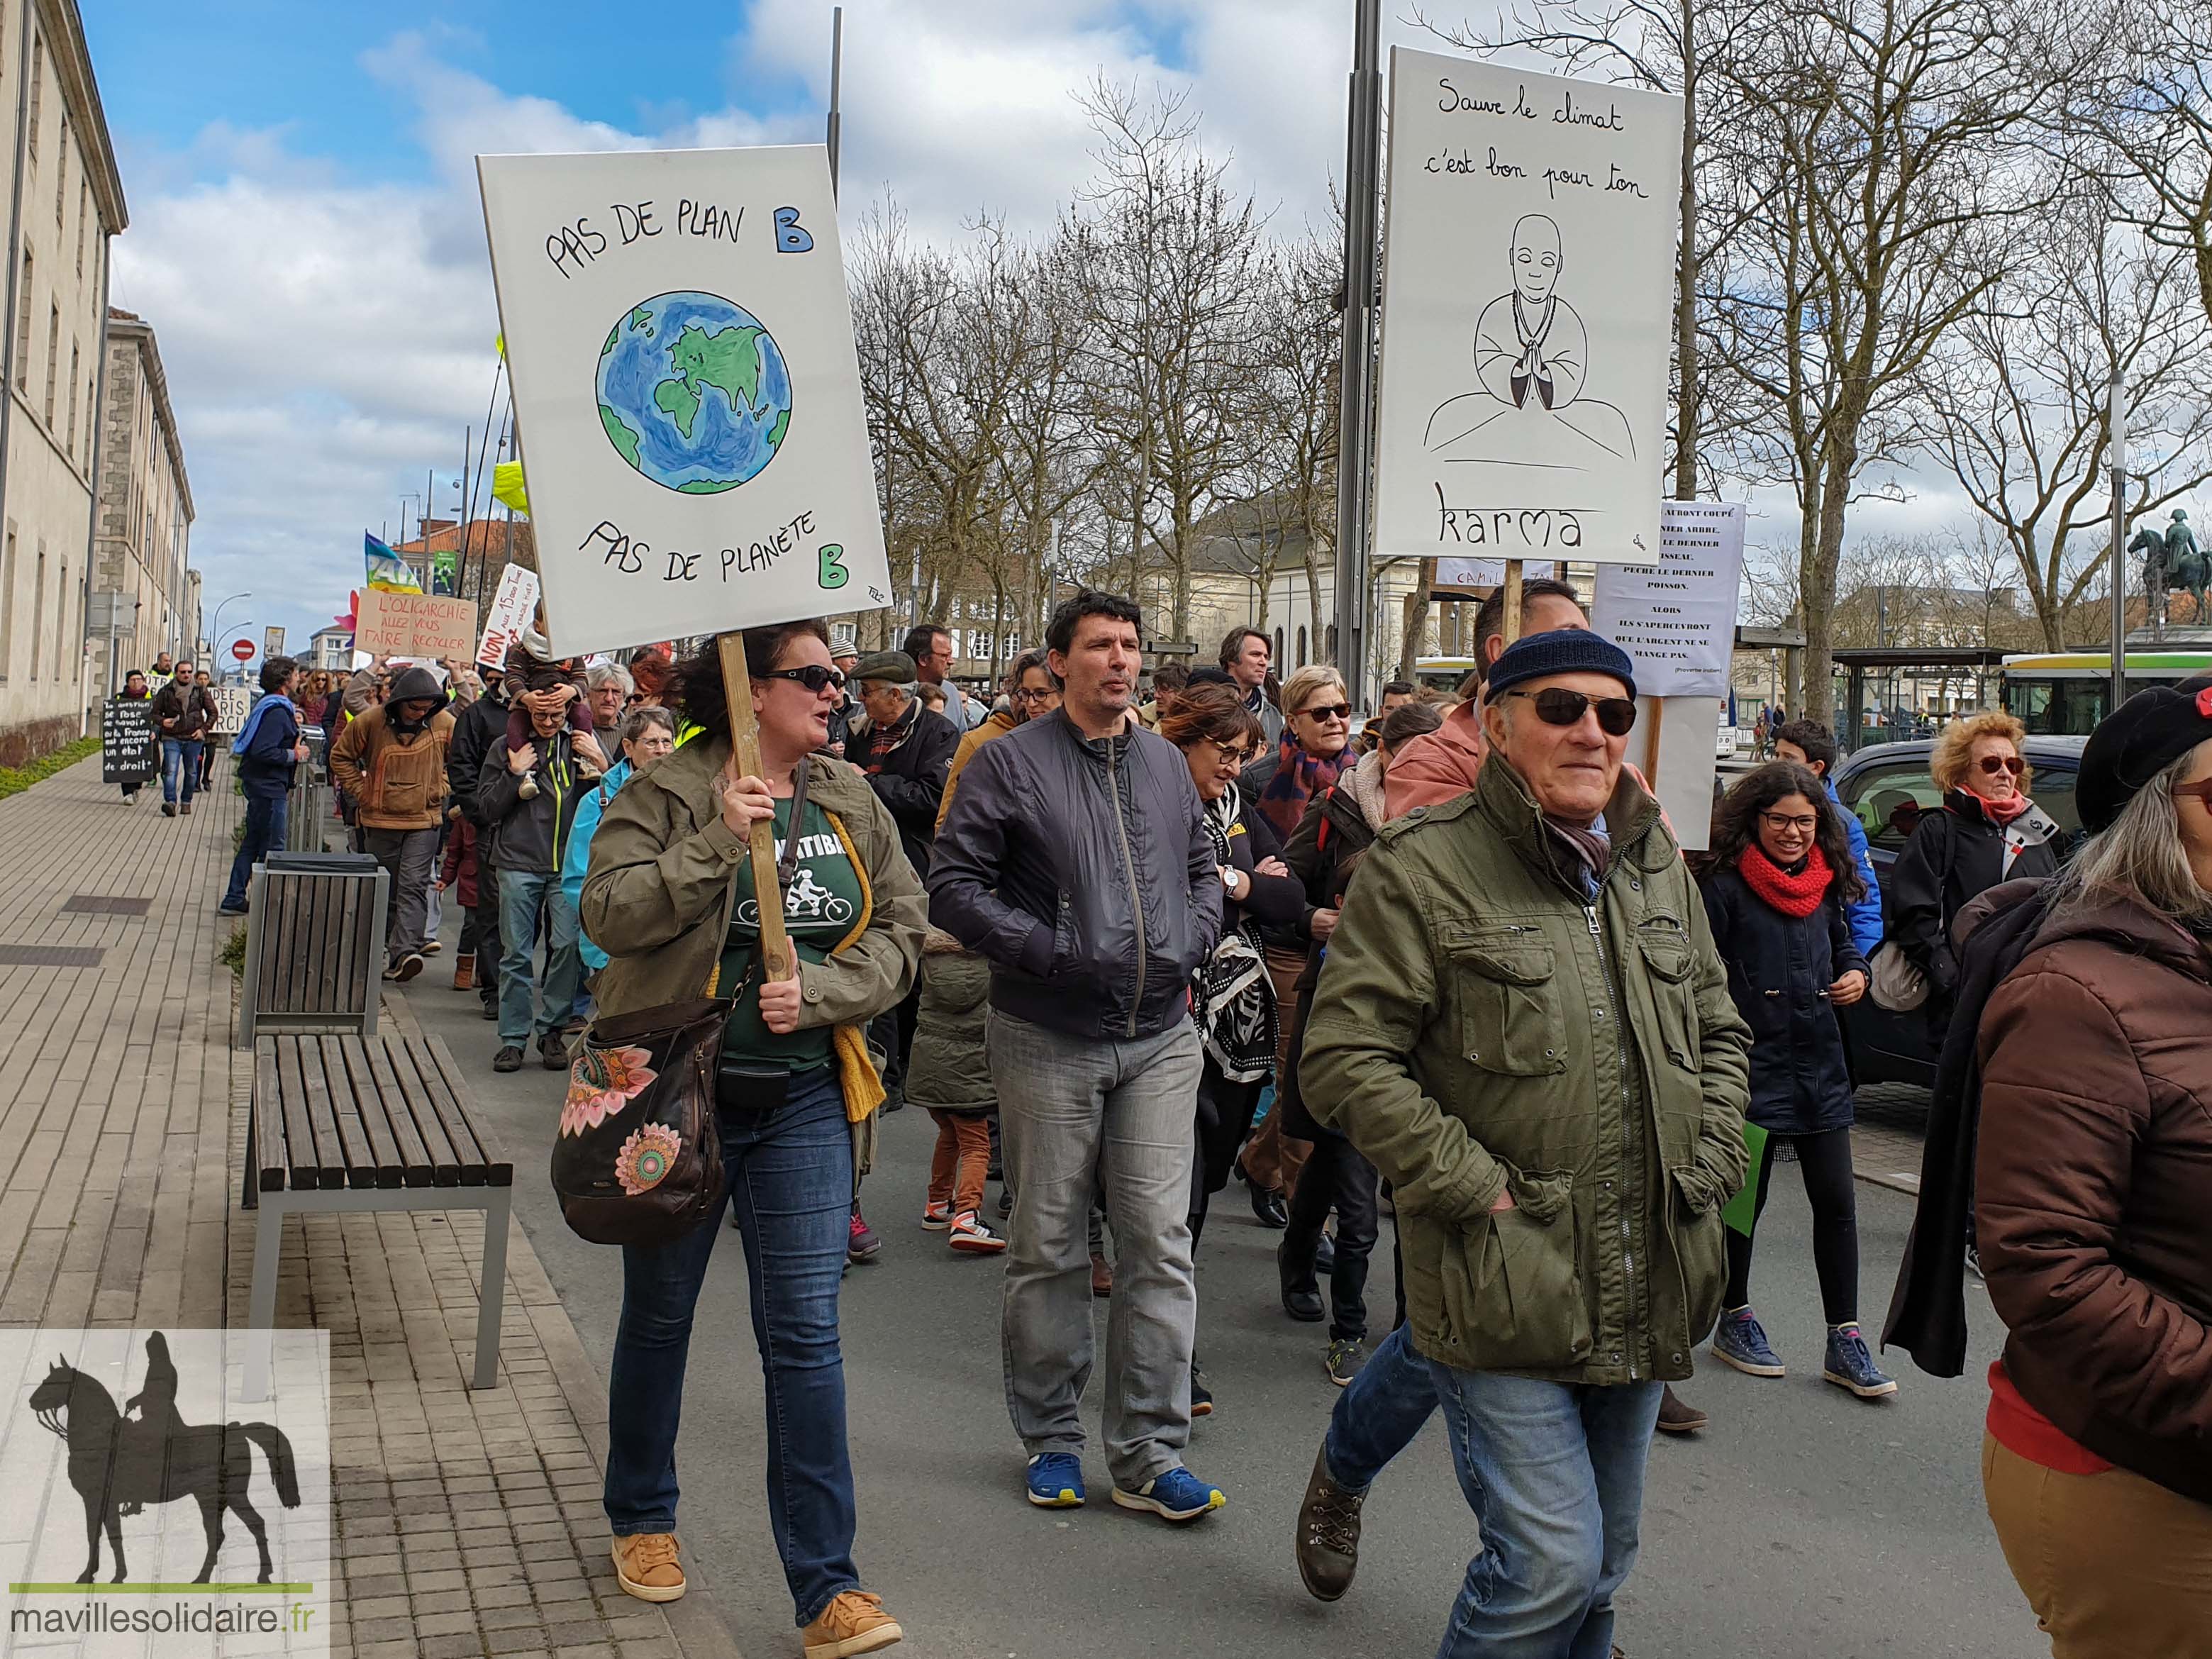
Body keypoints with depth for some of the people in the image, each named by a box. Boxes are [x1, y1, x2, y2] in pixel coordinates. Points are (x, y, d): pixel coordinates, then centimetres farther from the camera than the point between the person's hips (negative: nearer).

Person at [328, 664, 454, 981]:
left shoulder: (444, 723, -4)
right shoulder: (371, 721, -7)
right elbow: (341, 755, 7)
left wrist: (441, 789, 5)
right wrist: (361, 792, 1)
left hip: (424, 820, -1)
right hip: (380, 819, 1)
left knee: (414, 886, -13)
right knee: (383, 890, 10)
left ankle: (405, 952, -22)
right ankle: (383, 949, 24)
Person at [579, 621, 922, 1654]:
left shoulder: (850, 802, 4)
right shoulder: (666, 793, -8)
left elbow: (900, 931, 2)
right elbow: (608, 912, -19)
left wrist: (818, 991, -13)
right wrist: (718, 842, -26)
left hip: (803, 1100, 2)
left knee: (805, 1333, -1)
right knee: (660, 1316, 16)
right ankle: (642, 1518, 39)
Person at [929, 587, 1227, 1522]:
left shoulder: (1166, 765, 12)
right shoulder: (1011, 762, -4)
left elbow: (1204, 871, 22)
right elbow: (954, 885, -8)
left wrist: (1190, 943, 2)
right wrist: (1051, 953, -17)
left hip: (1160, 1040, 4)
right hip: (1048, 1042, -3)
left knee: (1159, 1243, 1)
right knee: (1046, 1247, 7)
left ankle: (1149, 1456, 11)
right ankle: (1051, 1438, 24)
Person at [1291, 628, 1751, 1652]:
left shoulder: (1657, 868, 11)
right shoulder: (1423, 868, -9)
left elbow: (1719, 1033, 21)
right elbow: (1344, 1062, -14)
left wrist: (1705, 1175, 7)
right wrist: (1479, 1193, -17)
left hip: (1645, 1292, 7)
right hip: (1505, 1289, -6)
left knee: (1600, 1569, 17)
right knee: (1550, 1564, -9)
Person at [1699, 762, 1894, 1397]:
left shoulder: (1826, 882, 9)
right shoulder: (1726, 887, -9)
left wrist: (1856, 973, 1)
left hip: (1819, 1061, 5)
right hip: (1753, 1062, -5)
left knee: (1836, 1201, 4)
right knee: (1744, 1197, 8)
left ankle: (1845, 1342, 12)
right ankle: (1734, 1321, 26)